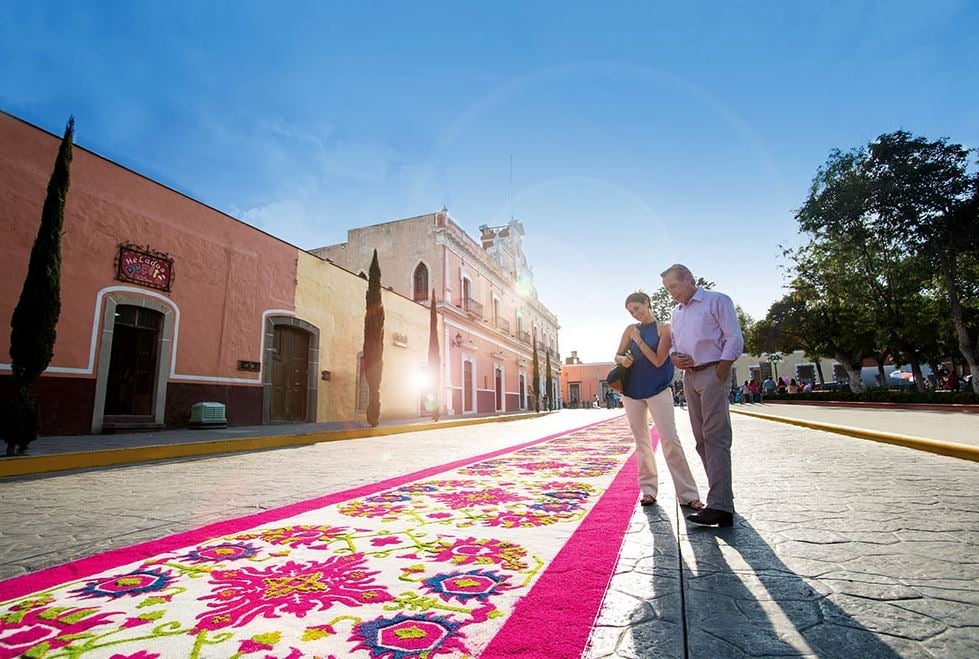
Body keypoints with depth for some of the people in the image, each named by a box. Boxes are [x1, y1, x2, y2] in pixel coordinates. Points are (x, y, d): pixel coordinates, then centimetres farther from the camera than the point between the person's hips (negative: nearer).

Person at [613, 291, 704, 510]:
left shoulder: (664, 328, -4)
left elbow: (658, 361, -11)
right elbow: (617, 356, 13)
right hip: (632, 391, 4)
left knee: (670, 440, -8)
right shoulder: (631, 329, 7)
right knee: (642, 442, 8)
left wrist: (639, 341, -11)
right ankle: (647, 488, 18)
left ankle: (688, 494, -2)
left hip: (658, 391, -4)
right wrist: (623, 359, -9)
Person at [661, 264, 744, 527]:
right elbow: (673, 345, 24)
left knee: (715, 438, -13)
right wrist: (674, 358, 1)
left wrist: (720, 373, -14)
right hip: (689, 377, 8)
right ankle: (721, 495, 17)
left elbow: (735, 339, -7)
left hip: (713, 372, -8)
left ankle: (720, 507, -14)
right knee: (701, 439, 8)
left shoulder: (717, 301, -1)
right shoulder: (677, 313, 19)